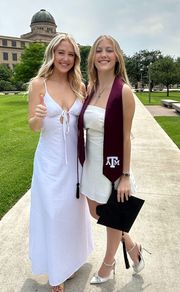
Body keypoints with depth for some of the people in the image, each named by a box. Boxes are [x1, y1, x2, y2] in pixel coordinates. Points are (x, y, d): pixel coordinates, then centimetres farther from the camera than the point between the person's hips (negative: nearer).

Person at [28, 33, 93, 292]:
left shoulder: (79, 86, 3)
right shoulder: (39, 83, -7)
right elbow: (33, 126, -8)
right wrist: (39, 117, -29)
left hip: (74, 158, 4)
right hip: (50, 160, -3)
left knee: (73, 209, 18)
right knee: (52, 212, 6)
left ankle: (72, 257, 46)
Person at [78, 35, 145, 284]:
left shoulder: (123, 90, -15)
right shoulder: (90, 89, 3)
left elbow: (126, 137, -14)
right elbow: (85, 127, 9)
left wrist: (125, 176, -12)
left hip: (112, 163, -7)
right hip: (91, 163, 7)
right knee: (96, 213, 20)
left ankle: (108, 264, 44)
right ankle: (131, 246, 47)